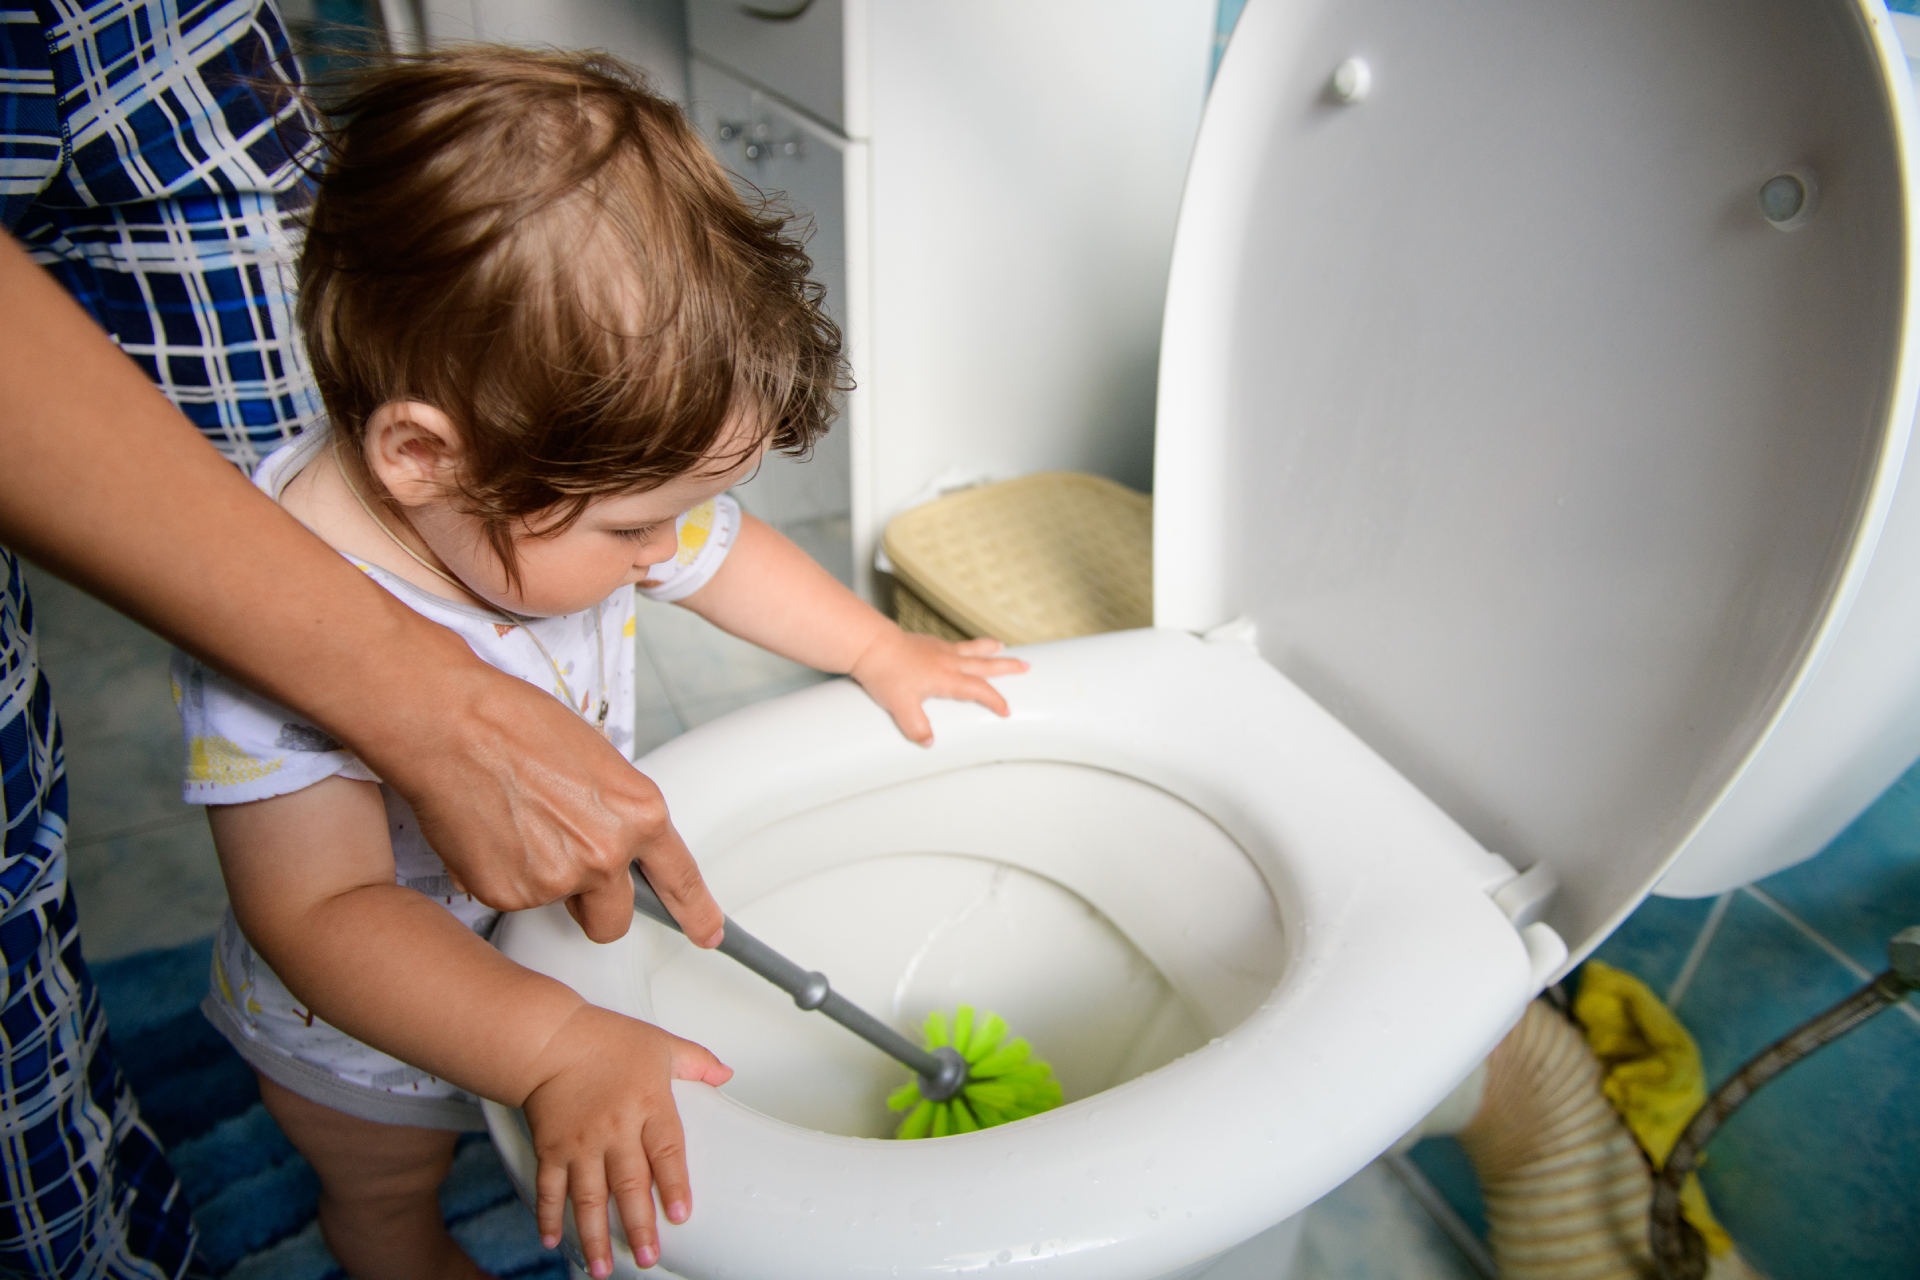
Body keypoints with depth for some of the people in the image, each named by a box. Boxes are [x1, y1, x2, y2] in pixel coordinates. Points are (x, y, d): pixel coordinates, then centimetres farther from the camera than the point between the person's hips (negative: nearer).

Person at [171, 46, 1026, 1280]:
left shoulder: (559, 483, -23)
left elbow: (717, 551, -5)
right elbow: (324, 917, -42)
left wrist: (880, 649, 0)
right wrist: (557, 1048, -51)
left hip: (552, 917, 5)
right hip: (364, 1032, -5)